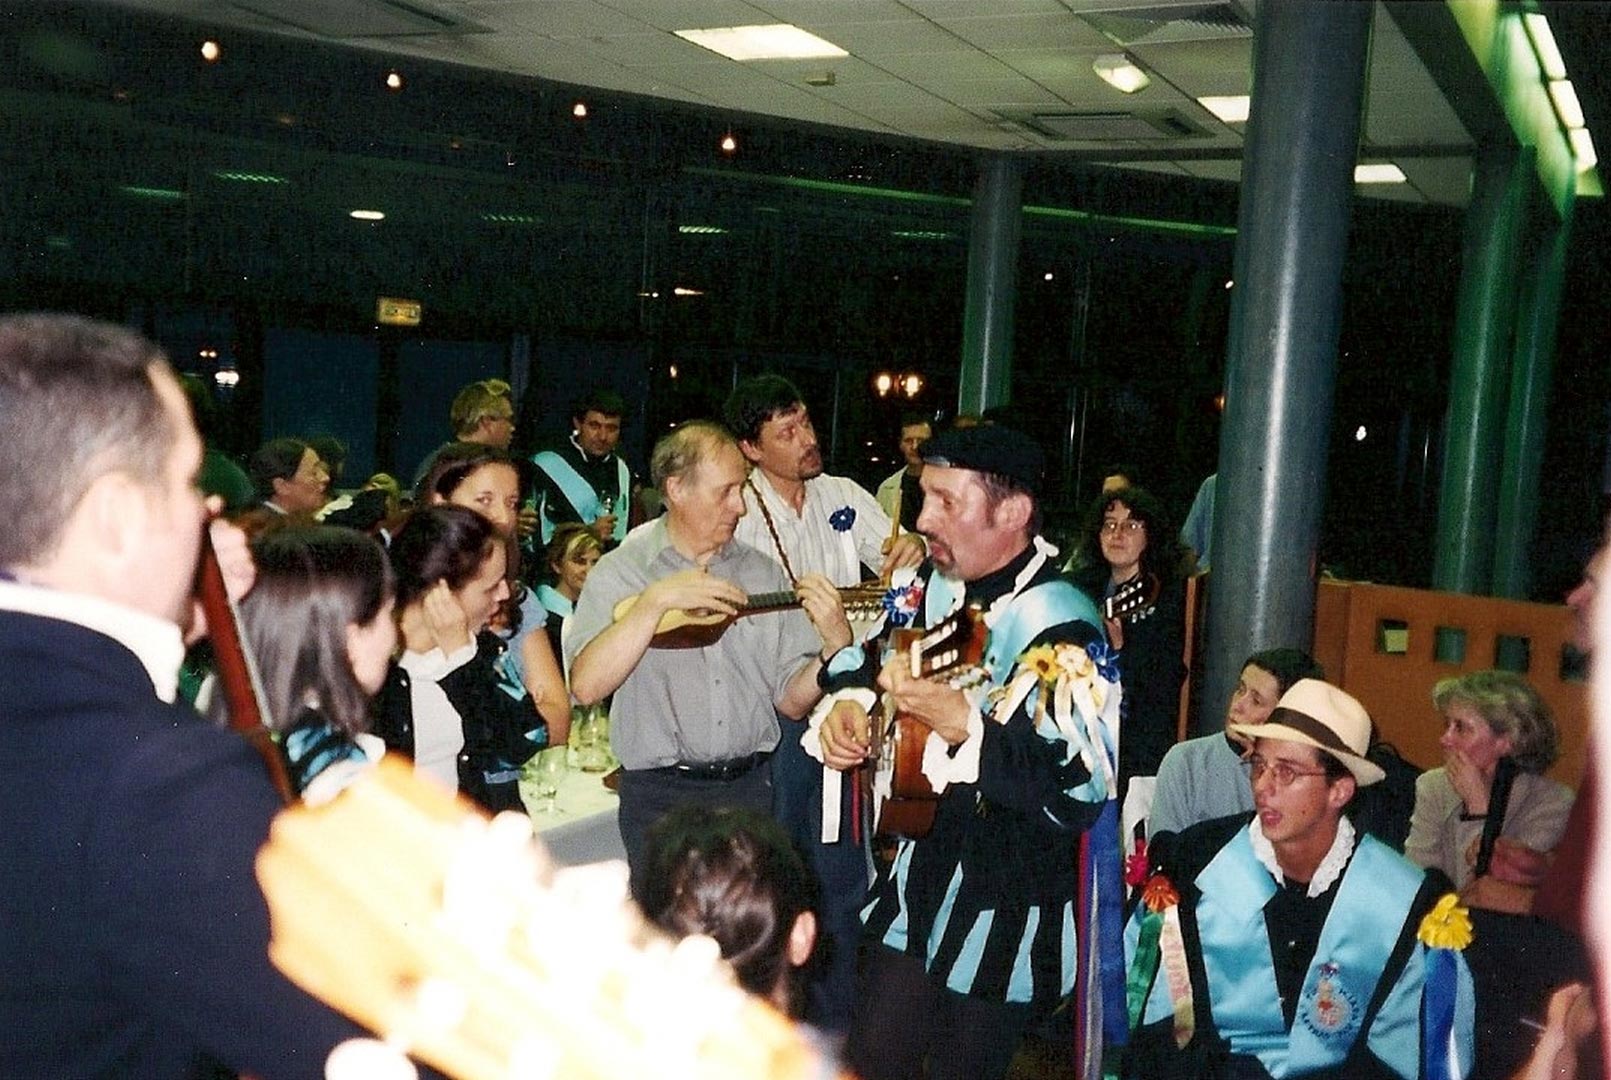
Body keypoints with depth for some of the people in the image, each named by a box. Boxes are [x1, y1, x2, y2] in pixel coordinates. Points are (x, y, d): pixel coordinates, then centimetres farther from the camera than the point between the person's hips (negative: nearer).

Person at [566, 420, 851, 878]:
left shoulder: (764, 573, 6)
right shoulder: (620, 573, -3)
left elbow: (790, 701, 6)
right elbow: (586, 686, -18)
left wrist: (835, 645, -11)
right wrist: (655, 602, -23)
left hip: (753, 787, 3)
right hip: (661, 794, -3)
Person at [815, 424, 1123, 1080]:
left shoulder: (1061, 630, -24)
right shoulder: (931, 585, 0)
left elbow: (1079, 790, -31)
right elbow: (870, 663, 17)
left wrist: (964, 724, -39)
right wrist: (848, 703, -5)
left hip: (1004, 909, -7)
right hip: (917, 874, 7)